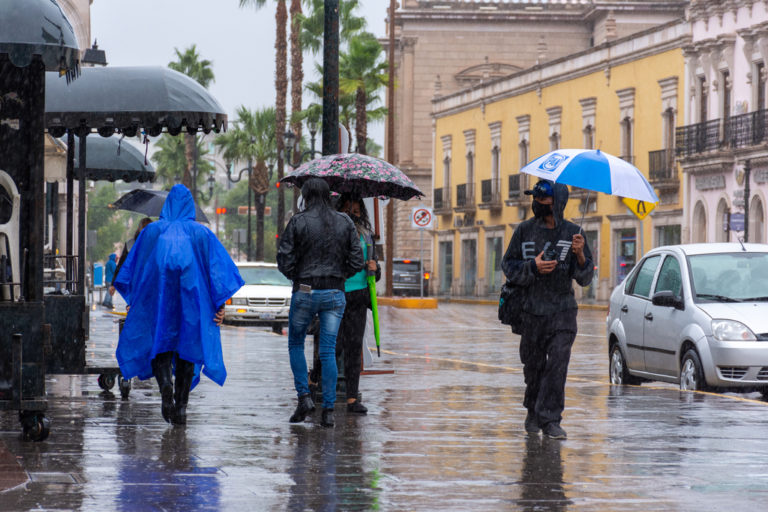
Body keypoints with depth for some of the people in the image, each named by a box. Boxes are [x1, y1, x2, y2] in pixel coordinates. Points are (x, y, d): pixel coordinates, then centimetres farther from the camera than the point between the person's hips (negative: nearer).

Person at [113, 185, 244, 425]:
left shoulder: (151, 231, 12)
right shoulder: (202, 233, 10)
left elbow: (131, 268, 11)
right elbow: (219, 268, 1)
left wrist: (133, 301, 15)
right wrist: (221, 304, -1)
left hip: (157, 296, 0)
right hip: (191, 295, 0)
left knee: (158, 343, 6)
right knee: (187, 348, 8)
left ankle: (166, 385, -24)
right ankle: (181, 407, 2)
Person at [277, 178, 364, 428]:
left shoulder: (298, 222, -6)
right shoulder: (345, 223, 4)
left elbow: (284, 259, -8)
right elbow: (357, 261, 3)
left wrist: (296, 277, 10)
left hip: (305, 292, -3)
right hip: (335, 293, 3)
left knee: (295, 344, 16)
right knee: (328, 351, 4)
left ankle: (304, 396, 3)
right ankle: (328, 410, 1)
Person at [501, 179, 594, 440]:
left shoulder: (572, 232, 3)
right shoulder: (525, 230, 4)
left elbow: (585, 278, 3)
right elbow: (508, 265, 6)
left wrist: (580, 255, -17)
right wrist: (532, 268, -11)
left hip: (563, 310, -1)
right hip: (532, 309, 1)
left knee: (558, 362, -12)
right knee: (533, 365, 8)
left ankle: (550, 420, -11)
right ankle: (534, 412, 29)